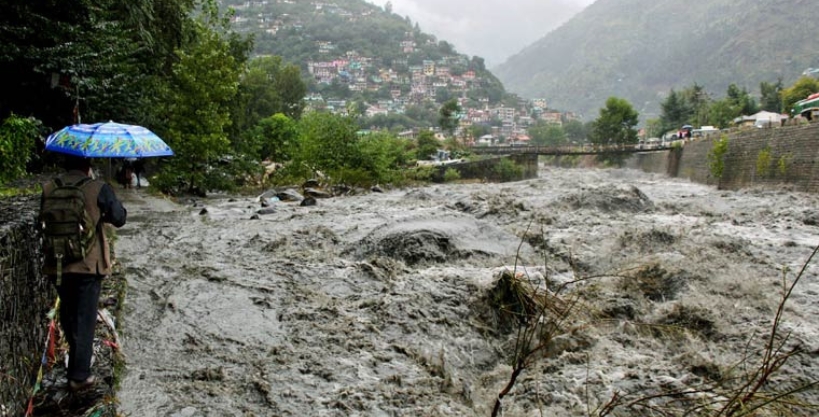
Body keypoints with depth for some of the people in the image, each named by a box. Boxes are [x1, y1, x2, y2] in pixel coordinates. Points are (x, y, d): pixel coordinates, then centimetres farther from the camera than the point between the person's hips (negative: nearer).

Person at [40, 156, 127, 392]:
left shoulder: (48, 189, 0)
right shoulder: (98, 189, -11)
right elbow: (119, 219, -3)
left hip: (57, 265, 4)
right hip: (88, 264, -4)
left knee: (67, 311, 23)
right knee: (84, 318, 3)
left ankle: (76, 352, 43)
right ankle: (79, 376, 7)